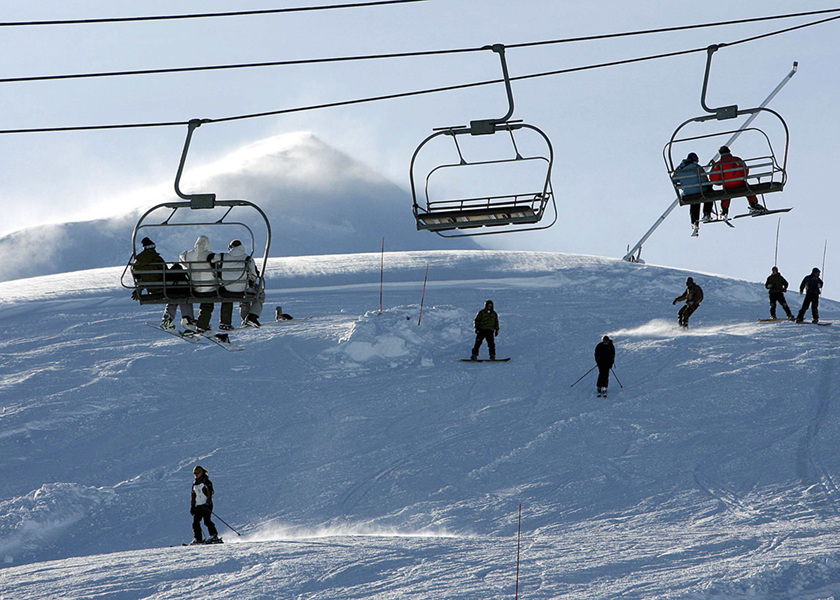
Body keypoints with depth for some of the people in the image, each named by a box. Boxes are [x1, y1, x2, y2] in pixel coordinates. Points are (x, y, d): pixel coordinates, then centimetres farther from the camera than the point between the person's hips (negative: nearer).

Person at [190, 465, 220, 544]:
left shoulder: (206, 482, -1)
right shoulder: (195, 484, 19)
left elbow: (210, 491, -13)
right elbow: (193, 496, 24)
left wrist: (209, 500, -27)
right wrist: (192, 507, 20)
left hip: (206, 505, -7)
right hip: (198, 505, 7)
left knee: (207, 521, -18)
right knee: (195, 521, -3)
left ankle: (214, 536, -16)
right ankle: (198, 538, 0)